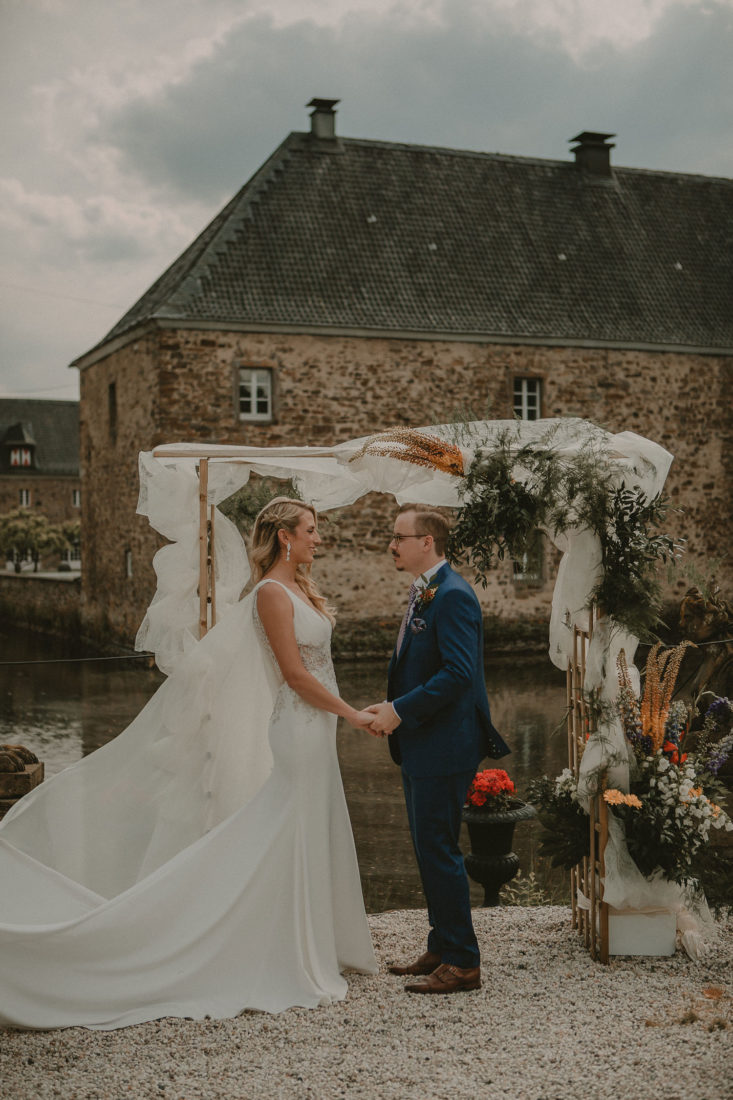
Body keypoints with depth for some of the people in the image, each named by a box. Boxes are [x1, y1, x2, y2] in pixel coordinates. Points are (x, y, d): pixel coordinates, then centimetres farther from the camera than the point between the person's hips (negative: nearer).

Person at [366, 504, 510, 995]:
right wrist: (393, 707, 8)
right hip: (422, 745, 11)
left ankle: (462, 963, 4)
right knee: (430, 848, 16)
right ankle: (442, 949, 28)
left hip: (444, 747, -11)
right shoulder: (424, 593, 15)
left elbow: (459, 672, -25)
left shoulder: (453, 596, -17)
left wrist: (401, 710, -20)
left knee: (439, 850, -5)